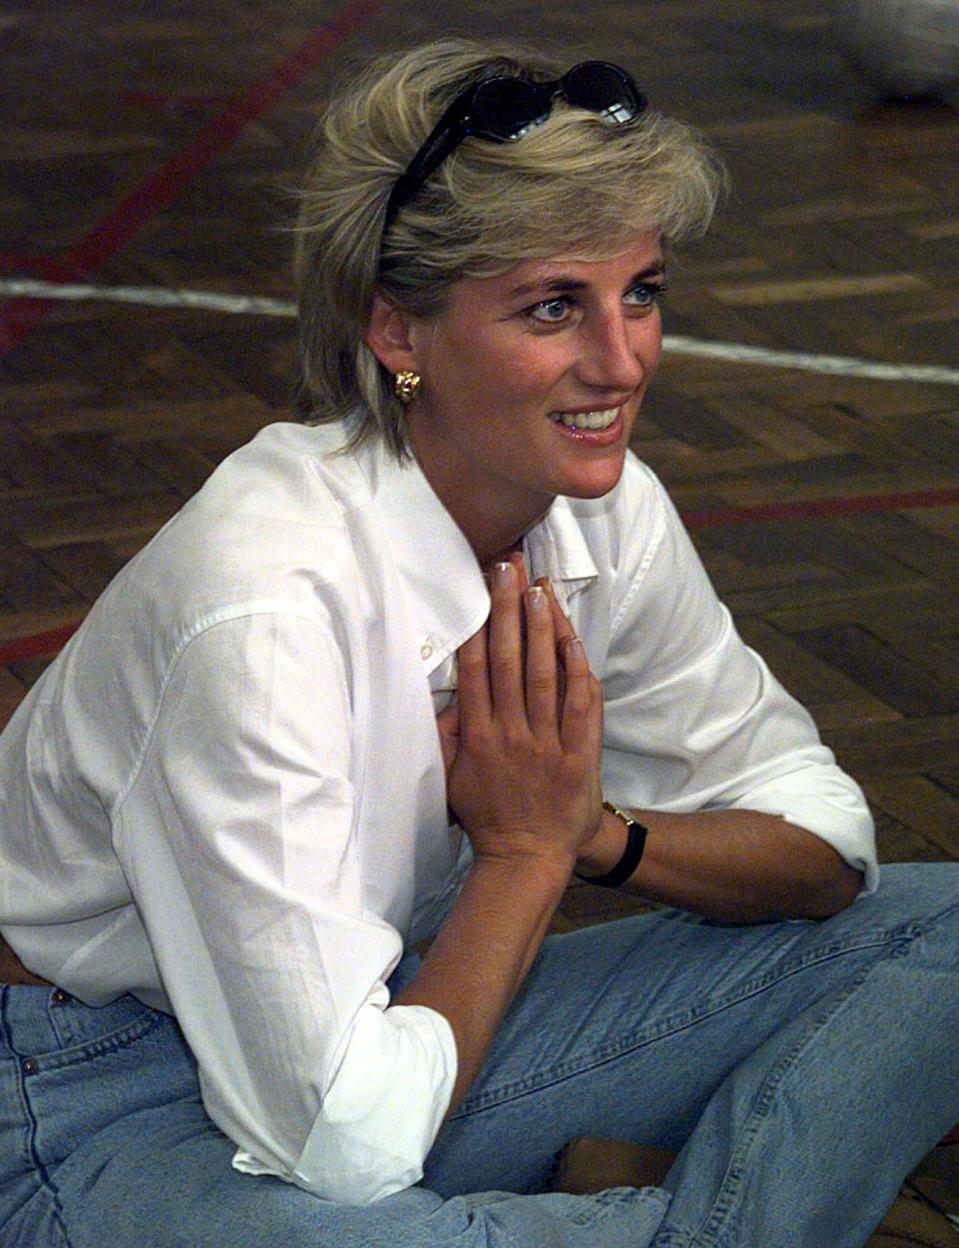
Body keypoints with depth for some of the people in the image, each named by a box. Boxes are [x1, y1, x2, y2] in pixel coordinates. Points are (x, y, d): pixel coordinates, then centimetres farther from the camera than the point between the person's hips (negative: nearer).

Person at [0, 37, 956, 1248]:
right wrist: (528, 849, -18)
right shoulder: (266, 594, -31)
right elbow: (344, 1143, -31)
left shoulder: (606, 515, -8)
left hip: (399, 1015, 7)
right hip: (112, 1110, -7)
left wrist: (598, 833, -15)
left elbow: (824, 841, 4)